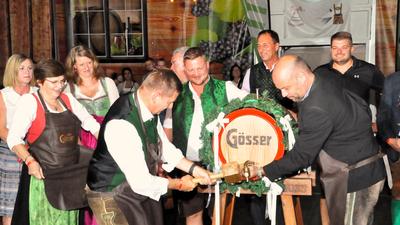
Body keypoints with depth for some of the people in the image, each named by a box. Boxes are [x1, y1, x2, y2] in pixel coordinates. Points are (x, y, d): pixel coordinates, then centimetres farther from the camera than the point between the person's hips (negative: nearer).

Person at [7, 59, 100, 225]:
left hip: (71, 174, 6)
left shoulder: (67, 99, 8)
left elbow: (89, 122, 14)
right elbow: (14, 138, -14)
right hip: (44, 175, -5)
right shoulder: (30, 101, -9)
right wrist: (30, 161, -29)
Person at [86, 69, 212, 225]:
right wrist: (179, 184, -15)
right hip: (113, 196, -8)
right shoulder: (121, 124, -33)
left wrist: (194, 169, 1)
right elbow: (141, 182, -30)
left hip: (140, 186, 8)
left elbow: (164, 147, 11)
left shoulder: (148, 109, -6)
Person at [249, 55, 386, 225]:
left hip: (356, 177, -10)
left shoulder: (317, 110, -30)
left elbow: (301, 157, -21)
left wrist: (263, 171, -12)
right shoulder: (326, 84, -1)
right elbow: (363, 107, 12)